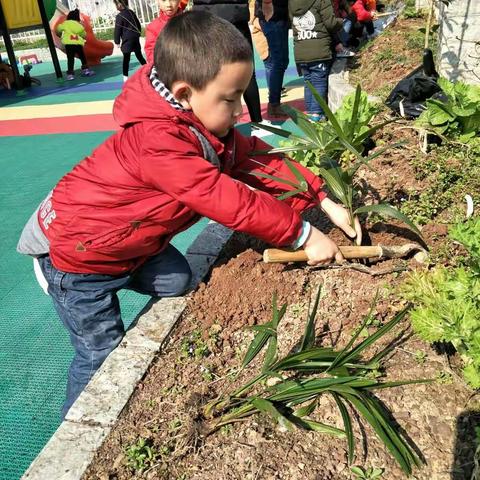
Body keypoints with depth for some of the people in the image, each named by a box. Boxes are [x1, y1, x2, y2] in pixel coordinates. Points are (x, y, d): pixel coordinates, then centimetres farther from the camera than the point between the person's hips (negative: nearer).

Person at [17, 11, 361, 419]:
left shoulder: (204, 125, -8)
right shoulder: (157, 141, -35)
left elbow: (258, 161, -8)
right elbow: (227, 200, -35)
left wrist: (323, 201, -13)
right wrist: (302, 235, -27)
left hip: (131, 242, 8)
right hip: (76, 250, -8)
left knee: (177, 281, 5)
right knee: (102, 349, 4)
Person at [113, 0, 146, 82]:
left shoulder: (119, 16, -12)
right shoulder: (132, 12, 8)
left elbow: (117, 30, -11)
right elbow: (138, 24, 17)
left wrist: (117, 41, -3)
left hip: (127, 40, -6)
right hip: (135, 38, 6)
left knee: (126, 58, -3)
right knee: (139, 56, 14)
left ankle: (125, 76, -2)